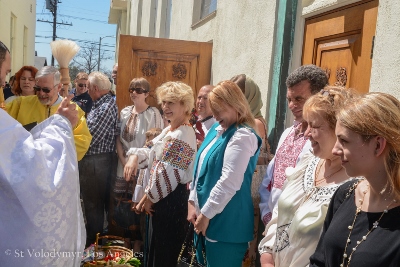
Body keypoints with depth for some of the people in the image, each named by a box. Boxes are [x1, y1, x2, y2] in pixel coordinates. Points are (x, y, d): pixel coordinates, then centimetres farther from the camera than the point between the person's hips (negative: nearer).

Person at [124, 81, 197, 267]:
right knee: (158, 248, 24)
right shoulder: (170, 130, 10)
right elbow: (155, 155, 14)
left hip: (171, 199, -10)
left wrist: (150, 198, -11)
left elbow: (167, 174, -23)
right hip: (164, 197, 10)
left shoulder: (182, 136, -23)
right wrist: (134, 156, -6)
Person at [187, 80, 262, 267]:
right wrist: (192, 203, 7)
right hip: (205, 216, 8)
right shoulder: (216, 129, 11)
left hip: (225, 223, -8)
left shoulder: (242, 137, -17)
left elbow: (229, 183, -23)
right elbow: (200, 169, 13)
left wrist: (205, 214, -15)